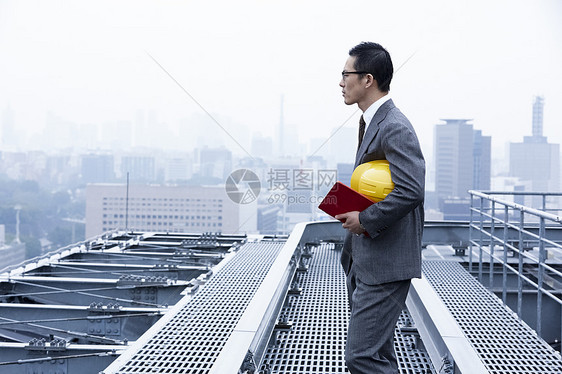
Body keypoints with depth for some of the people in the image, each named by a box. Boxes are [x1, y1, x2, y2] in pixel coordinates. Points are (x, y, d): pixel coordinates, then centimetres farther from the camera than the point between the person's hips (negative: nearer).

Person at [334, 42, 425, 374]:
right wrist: (352, 213, 8)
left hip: (385, 263, -11)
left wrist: (365, 220, -19)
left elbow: (410, 190, -28)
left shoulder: (395, 127, -18)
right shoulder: (375, 123, 15)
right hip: (366, 260, 11)